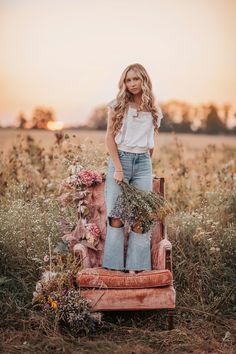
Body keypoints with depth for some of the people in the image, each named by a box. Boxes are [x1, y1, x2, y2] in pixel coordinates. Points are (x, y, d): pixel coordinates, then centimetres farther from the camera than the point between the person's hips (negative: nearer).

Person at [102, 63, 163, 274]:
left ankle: (136, 265, 6)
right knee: (116, 216, -4)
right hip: (120, 159, -2)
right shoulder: (117, 106, 2)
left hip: (143, 163, 3)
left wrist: (146, 161, 13)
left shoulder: (154, 110, 11)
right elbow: (110, 138, -2)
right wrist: (118, 168, -10)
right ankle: (114, 264, 4)